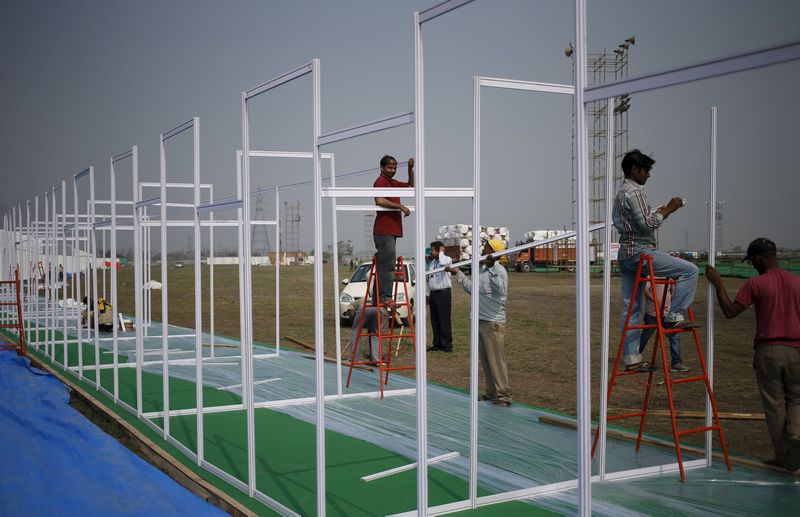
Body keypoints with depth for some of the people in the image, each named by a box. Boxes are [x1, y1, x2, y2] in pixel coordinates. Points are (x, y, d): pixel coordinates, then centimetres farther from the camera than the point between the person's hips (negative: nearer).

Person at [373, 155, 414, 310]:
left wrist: (410, 168, 19)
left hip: (391, 229, 10)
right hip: (384, 230, -10)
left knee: (383, 264, 10)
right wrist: (400, 206, -22)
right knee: (388, 264, -14)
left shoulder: (393, 183, 21)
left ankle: (377, 298, 13)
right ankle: (385, 297, -17)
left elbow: (411, 186, 32)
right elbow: (379, 200, -23)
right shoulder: (380, 181, -7)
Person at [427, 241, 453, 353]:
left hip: (443, 293, -7)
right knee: (435, 321, 9)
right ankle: (437, 344, 16)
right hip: (433, 293, 8)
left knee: (444, 320, -6)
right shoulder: (432, 262, 17)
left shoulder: (447, 259, -5)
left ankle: (447, 345, -1)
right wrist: (427, 294, 19)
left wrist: (441, 252, -14)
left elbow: (443, 263, -31)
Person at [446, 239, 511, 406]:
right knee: (484, 359, 14)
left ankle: (503, 396, -3)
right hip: (480, 321, 9)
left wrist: (491, 268, -34)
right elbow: (472, 288, 28)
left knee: (496, 360, -8)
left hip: (493, 323, -9)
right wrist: (457, 272, 30)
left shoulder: (499, 270, -14)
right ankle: (491, 392, 24)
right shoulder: (482, 270, 14)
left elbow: (501, 289, -32)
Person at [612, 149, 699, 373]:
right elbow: (646, 224, -18)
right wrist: (667, 210, -7)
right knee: (689, 270, -7)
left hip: (626, 254, 10)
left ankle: (631, 358, 9)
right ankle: (674, 315, -9)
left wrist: (662, 210, 16)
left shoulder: (621, 193, 21)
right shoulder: (635, 192, -10)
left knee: (631, 308, 8)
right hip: (640, 252, -10)